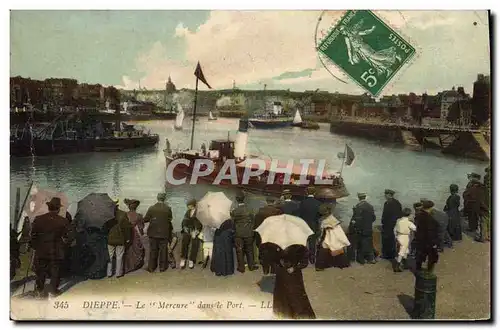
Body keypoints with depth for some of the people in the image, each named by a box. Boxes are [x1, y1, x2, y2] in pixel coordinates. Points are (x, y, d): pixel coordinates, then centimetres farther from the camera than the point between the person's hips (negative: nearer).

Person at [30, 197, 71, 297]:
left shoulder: (38, 219, -8)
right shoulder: (63, 221, -13)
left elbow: (33, 235, -2)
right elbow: (67, 238, -9)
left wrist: (35, 247, 12)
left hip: (41, 252, 2)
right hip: (57, 252, -2)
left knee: (40, 271, 18)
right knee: (55, 272, 11)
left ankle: (39, 291, 28)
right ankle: (52, 291, 16)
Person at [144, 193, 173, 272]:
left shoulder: (151, 208, -9)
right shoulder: (168, 209, -9)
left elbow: (145, 219, -4)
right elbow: (170, 220, -1)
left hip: (153, 233, 1)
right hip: (164, 233, 0)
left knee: (153, 250, 11)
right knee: (163, 250, 10)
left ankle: (151, 267, 16)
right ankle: (162, 267, 16)